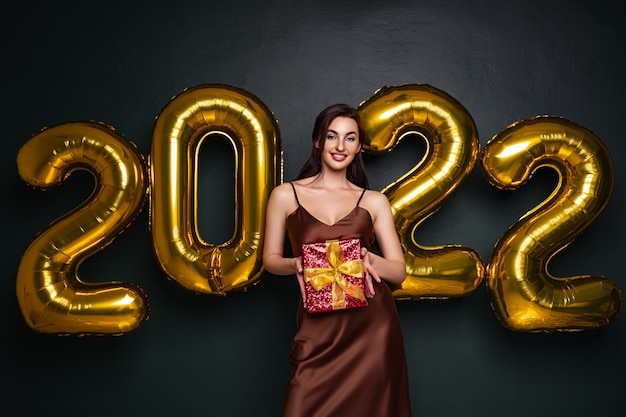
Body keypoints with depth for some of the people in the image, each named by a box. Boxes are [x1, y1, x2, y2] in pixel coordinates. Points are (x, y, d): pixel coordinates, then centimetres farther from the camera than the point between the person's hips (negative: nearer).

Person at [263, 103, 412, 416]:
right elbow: (270, 259, 9)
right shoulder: (285, 195, 4)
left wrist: (368, 260, -16)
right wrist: (296, 264, -13)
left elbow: (399, 271, 6)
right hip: (318, 328, 0)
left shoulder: (374, 201, 6)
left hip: (372, 324, 1)